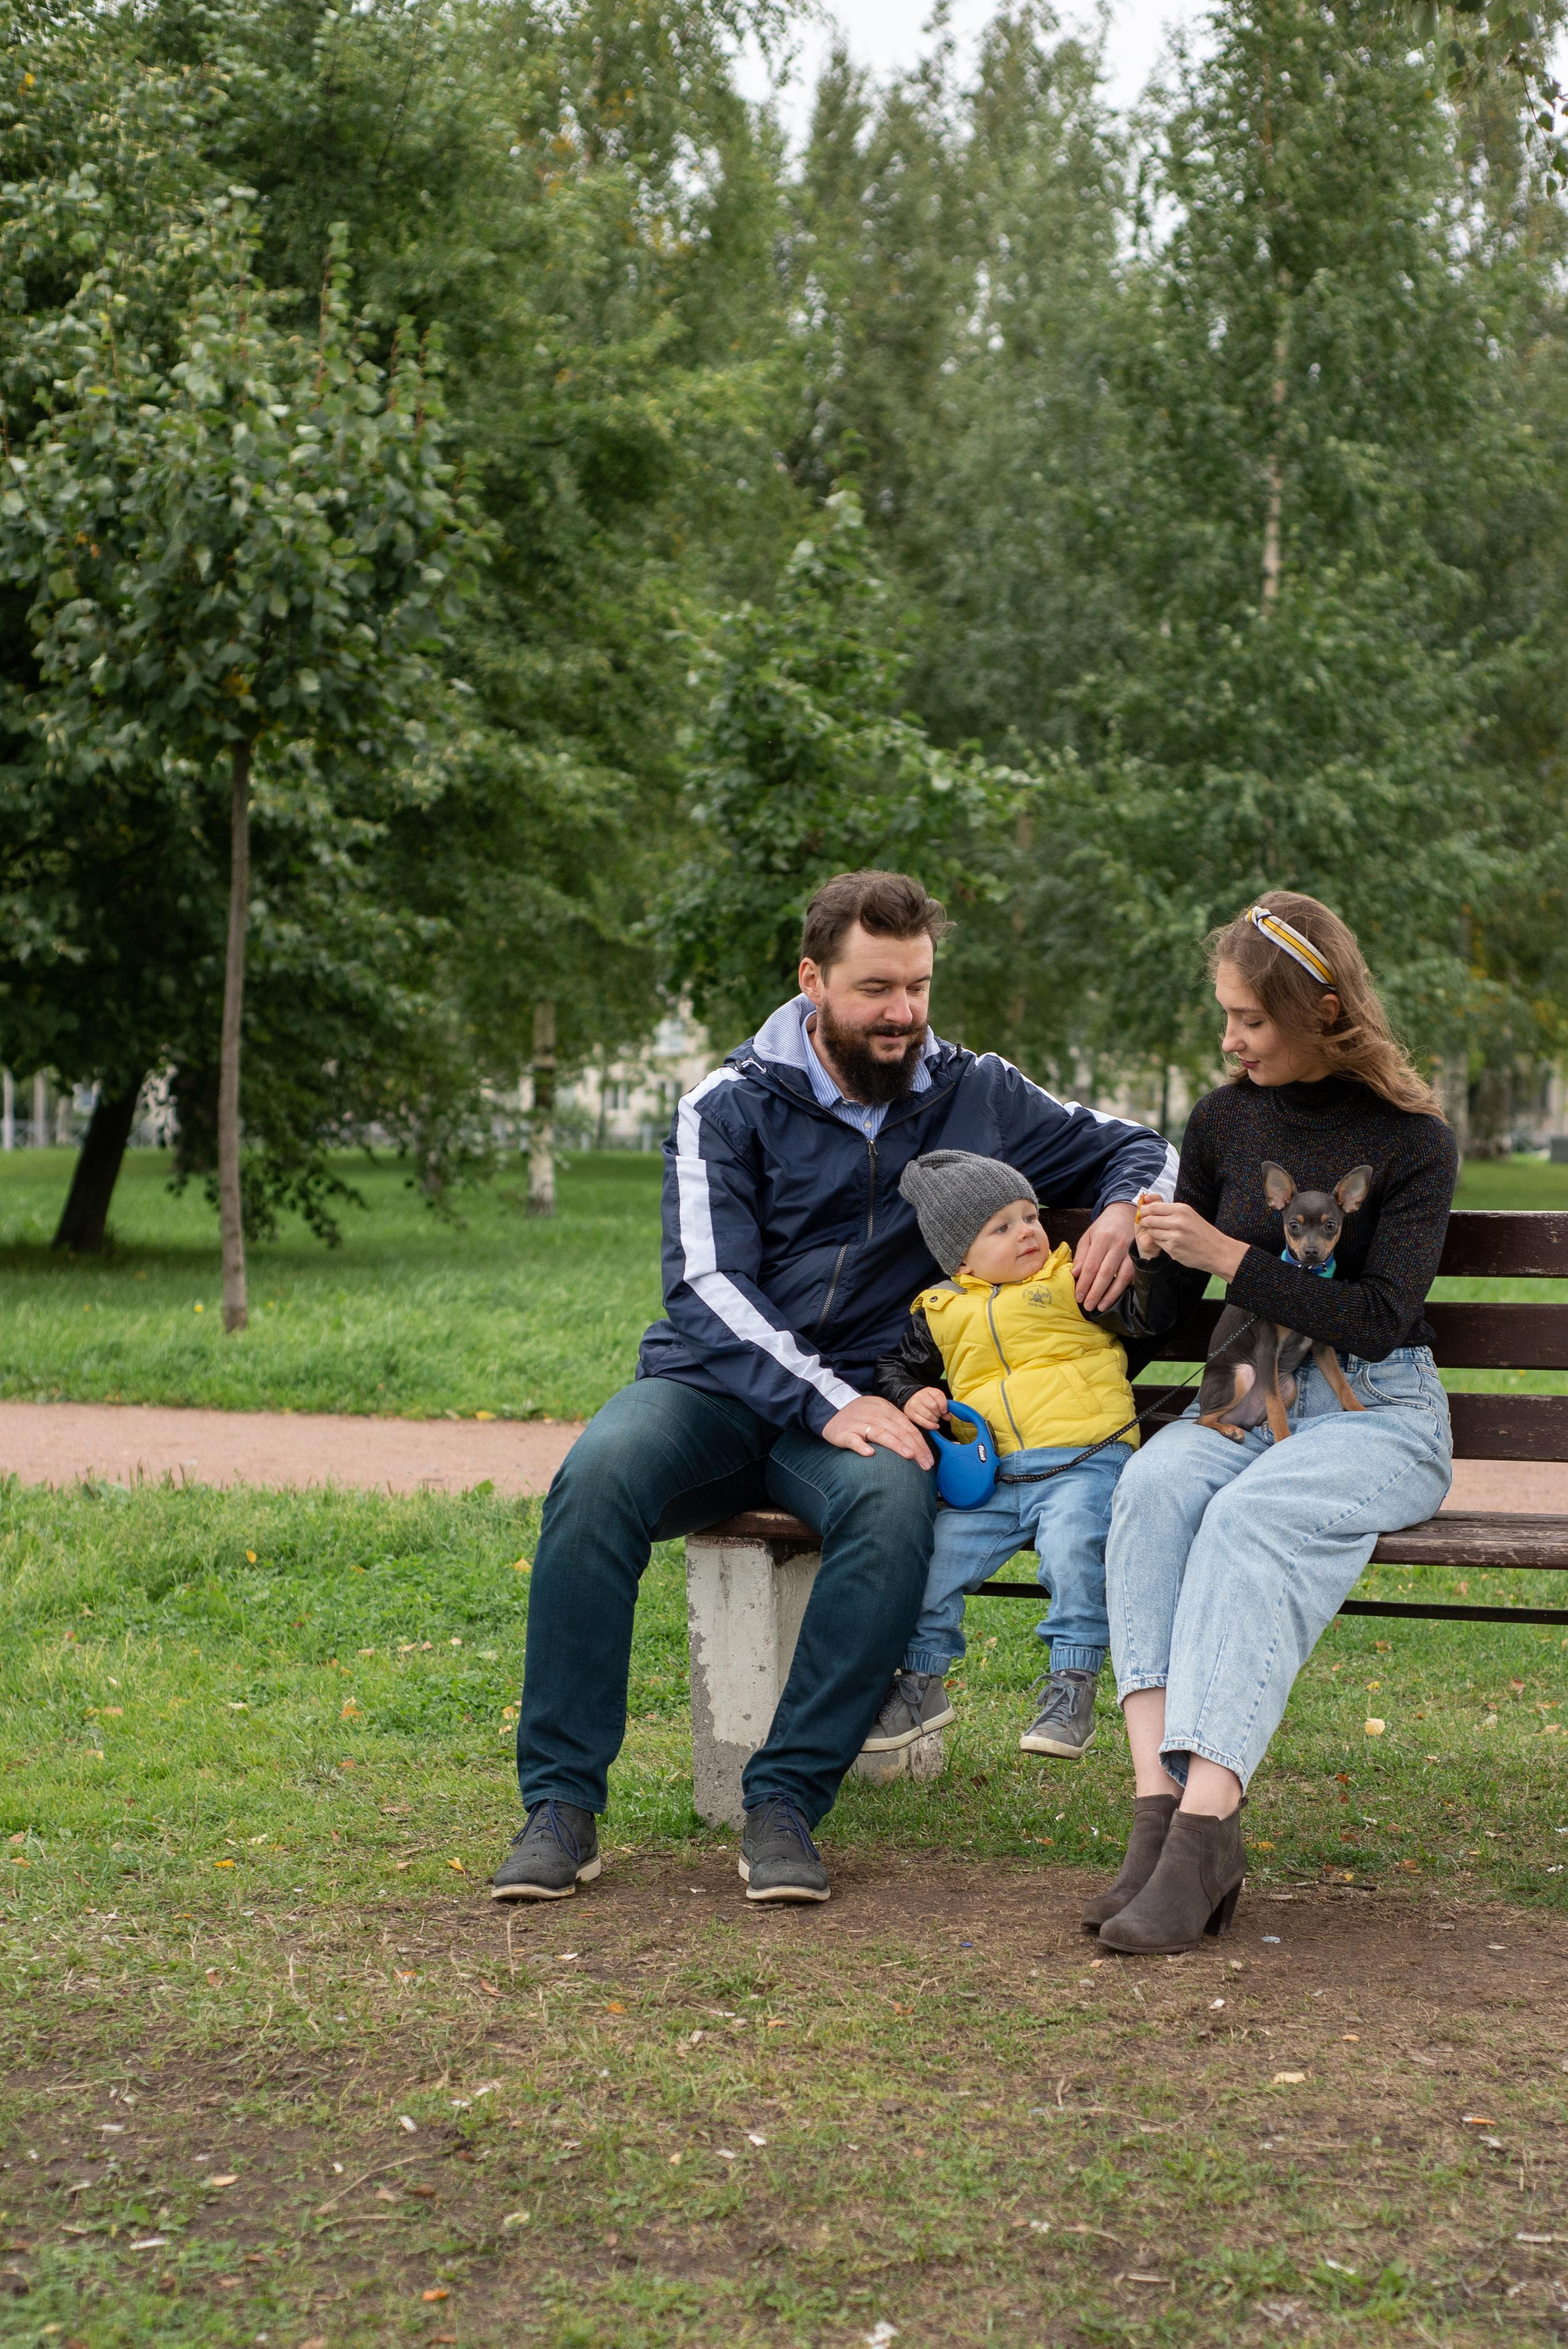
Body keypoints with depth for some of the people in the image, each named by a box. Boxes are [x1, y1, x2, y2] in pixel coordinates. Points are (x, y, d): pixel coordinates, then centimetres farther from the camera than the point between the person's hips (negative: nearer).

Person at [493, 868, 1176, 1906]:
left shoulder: (975, 1096, 8)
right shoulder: (730, 1108, 0)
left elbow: (1140, 1146, 19)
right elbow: (707, 1286, -11)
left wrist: (1122, 1210, -6)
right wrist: (827, 1402, -24)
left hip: (860, 1401, 1)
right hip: (713, 1388, -1)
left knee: (894, 1503, -35)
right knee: (602, 1474, -33)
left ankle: (785, 1803, -29)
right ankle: (561, 1804, -26)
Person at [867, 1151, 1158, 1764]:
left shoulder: (1073, 1282, 9)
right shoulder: (941, 1312, 17)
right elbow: (894, 1366, 28)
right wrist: (911, 1397, 8)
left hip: (1083, 1461, -3)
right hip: (991, 1477, 4)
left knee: (1071, 1546, -30)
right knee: (936, 1550, -11)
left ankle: (1071, 1686, -16)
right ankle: (921, 1684, 9)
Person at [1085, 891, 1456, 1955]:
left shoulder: (1413, 1139, -3)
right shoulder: (1225, 1121, 10)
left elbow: (1377, 1320, -13)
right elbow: (1174, 1310, 18)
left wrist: (1228, 1257, -17)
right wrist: (1152, 1255, -3)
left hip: (1379, 1409, -4)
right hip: (1246, 1397, 4)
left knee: (1254, 1515, -36)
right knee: (1154, 1486, -31)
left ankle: (1205, 1823, -43)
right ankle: (1158, 1800, -40)